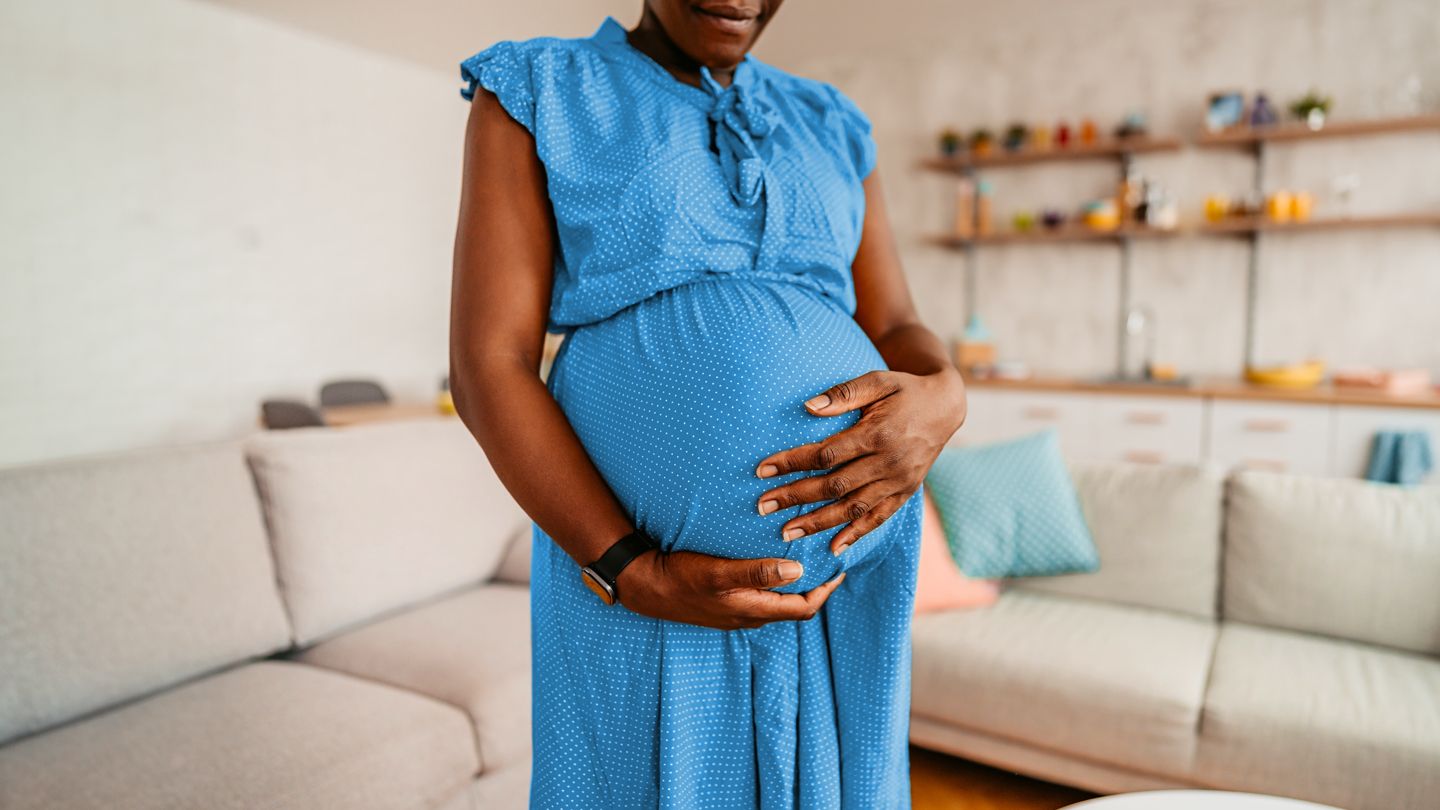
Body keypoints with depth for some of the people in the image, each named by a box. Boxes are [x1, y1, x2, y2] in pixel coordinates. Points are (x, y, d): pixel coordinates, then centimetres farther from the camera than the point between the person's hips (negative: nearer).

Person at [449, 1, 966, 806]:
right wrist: (632, 574, -16)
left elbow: (900, 333, 9)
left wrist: (943, 400, -15)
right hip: (637, 581, -3)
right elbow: (488, 367, -7)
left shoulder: (831, 126, 13)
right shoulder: (535, 92, 1)